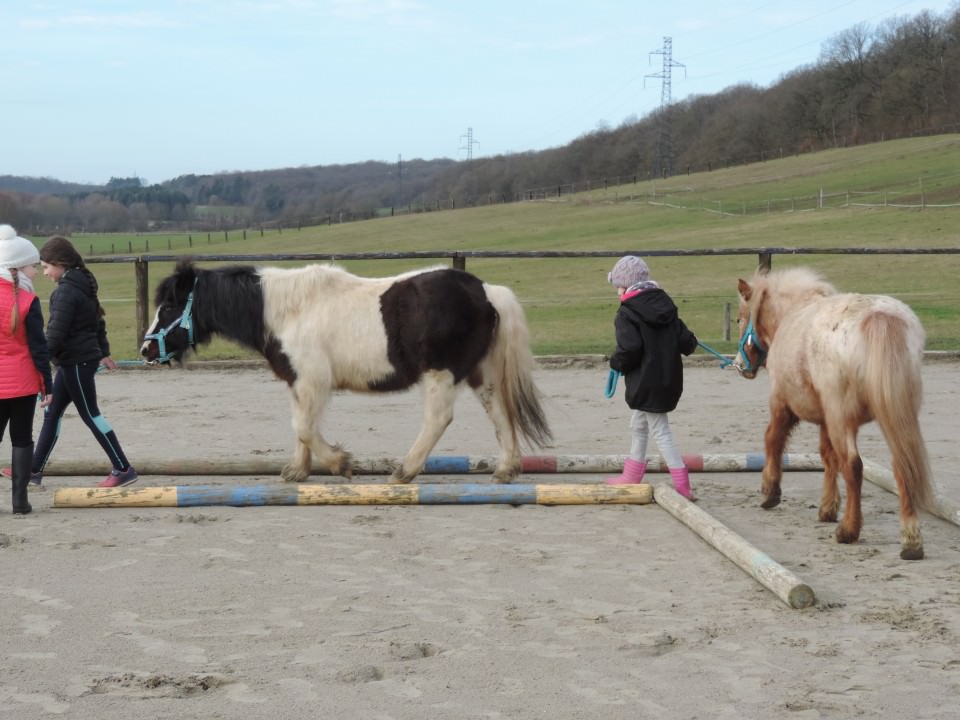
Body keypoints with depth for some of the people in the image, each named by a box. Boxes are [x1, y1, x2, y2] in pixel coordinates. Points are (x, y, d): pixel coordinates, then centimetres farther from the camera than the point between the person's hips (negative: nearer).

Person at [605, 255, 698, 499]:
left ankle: (682, 485, -5)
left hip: (646, 383, -8)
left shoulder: (627, 313, -15)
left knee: (660, 431, -1)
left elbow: (630, 348, -25)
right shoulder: (665, 304, 5)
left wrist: (616, 363, -6)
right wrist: (689, 345, 24)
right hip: (670, 379, 8)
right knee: (638, 425, 23)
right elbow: (685, 339, 2)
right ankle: (632, 475, 34)